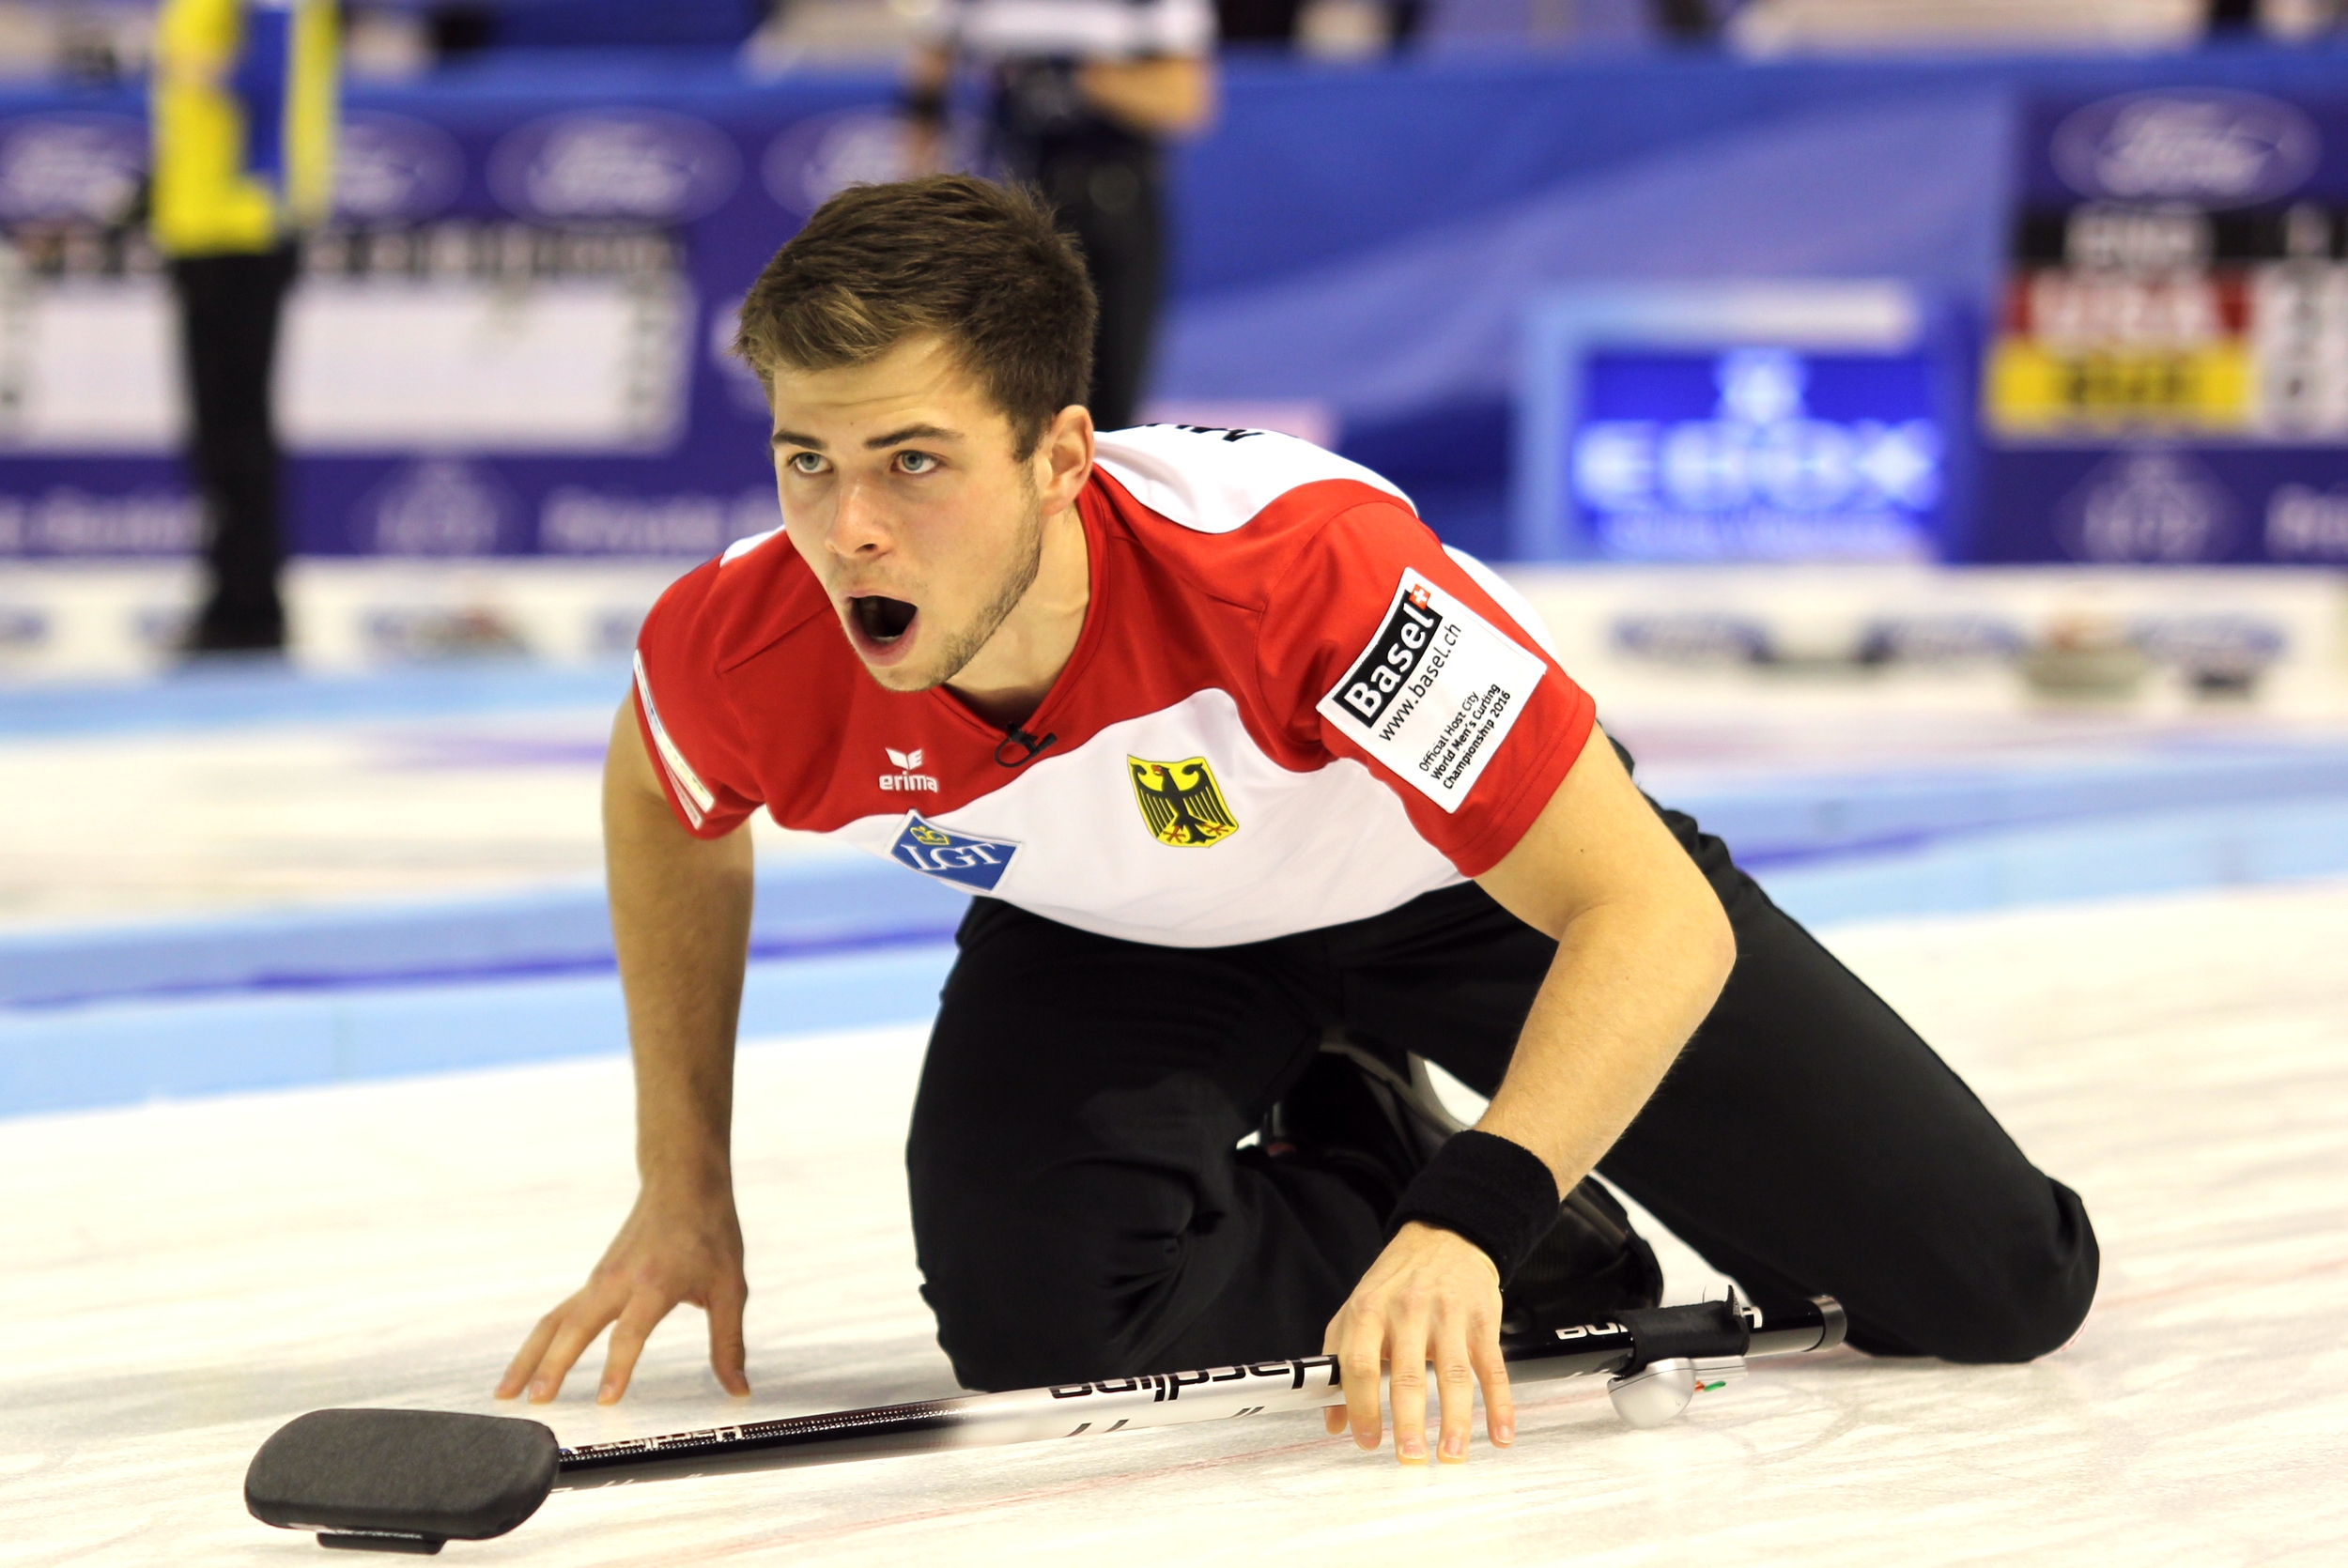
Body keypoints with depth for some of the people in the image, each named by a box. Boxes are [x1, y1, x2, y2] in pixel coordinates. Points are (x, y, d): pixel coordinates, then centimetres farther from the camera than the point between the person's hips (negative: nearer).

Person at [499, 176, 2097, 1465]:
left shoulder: (1301, 564, -44)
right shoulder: (743, 659, -30)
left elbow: (1654, 918, -42)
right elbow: (670, 807, -2)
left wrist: (1469, 1218, -55)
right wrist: (683, 1193, -1)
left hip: (1480, 871, -2)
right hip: (1127, 931, 2)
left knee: (1999, 1291, -6)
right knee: (1031, 1318, -29)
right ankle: (1349, 1163, 4)